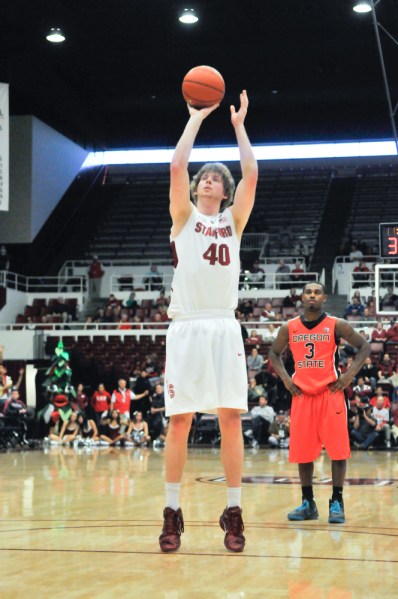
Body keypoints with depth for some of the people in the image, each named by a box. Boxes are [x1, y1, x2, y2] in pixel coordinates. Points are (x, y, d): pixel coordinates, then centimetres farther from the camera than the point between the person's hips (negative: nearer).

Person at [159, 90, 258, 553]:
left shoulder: (233, 221, 15)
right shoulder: (184, 217, 11)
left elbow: (251, 175, 3)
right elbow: (176, 167, -2)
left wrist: (239, 125, 7)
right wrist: (196, 119, 4)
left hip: (224, 328, 2)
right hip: (187, 327, -1)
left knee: (230, 419, -2)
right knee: (179, 421, -2)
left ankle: (233, 512, 3)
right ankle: (172, 513, 4)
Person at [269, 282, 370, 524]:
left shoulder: (337, 325, -4)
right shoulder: (289, 328, 4)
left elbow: (364, 346, 2)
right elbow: (274, 353, 18)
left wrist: (350, 374, -8)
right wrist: (285, 378, 4)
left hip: (330, 393, -3)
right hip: (301, 395, 3)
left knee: (337, 449, -5)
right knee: (302, 451, 4)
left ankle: (337, 503, 3)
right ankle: (308, 503, 14)